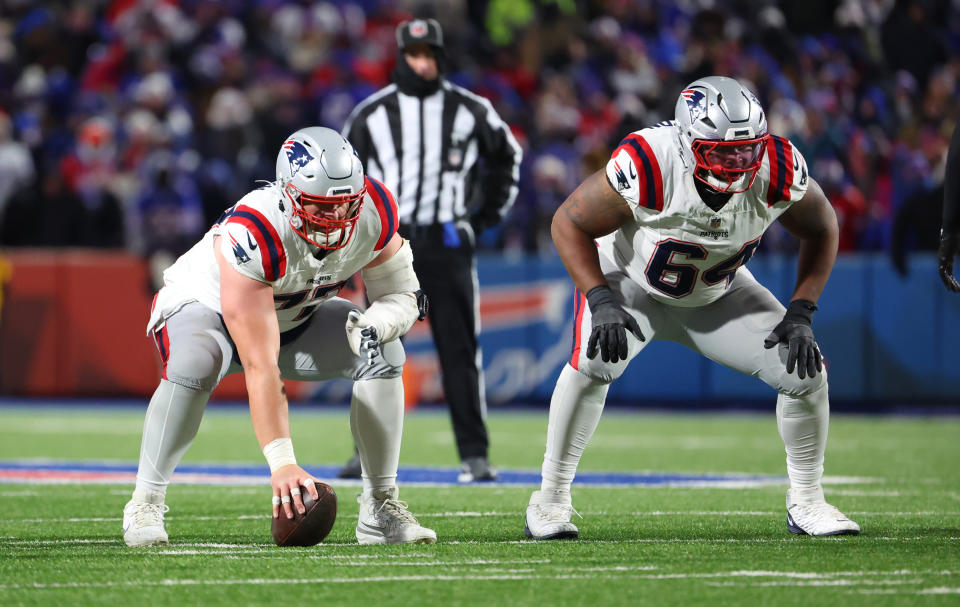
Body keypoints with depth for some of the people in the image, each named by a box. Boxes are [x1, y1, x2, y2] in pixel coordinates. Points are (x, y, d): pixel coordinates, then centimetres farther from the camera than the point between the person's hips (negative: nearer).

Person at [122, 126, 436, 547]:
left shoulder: (372, 211, -25)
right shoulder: (253, 236, -42)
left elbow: (402, 295, -9)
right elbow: (260, 367, -44)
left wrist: (374, 325, -34)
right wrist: (282, 463, -48)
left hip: (294, 316, 6)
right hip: (207, 306, -6)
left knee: (384, 354, -16)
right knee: (194, 366, -38)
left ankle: (380, 508, -5)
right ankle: (145, 504, -21)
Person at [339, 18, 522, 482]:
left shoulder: (469, 110, 4)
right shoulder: (373, 113, 3)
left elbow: (506, 154, 19)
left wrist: (490, 213, 13)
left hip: (448, 243, 0)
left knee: (460, 351, -3)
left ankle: (475, 455, -1)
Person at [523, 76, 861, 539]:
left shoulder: (778, 173, -27)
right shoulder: (649, 168, -37)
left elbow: (821, 229, -5)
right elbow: (569, 224, -21)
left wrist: (801, 314, -13)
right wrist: (601, 302, -30)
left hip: (717, 294, 3)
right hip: (632, 284, -3)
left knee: (806, 371, -10)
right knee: (594, 363, -31)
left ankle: (806, 503, 11)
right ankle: (551, 498, -15)